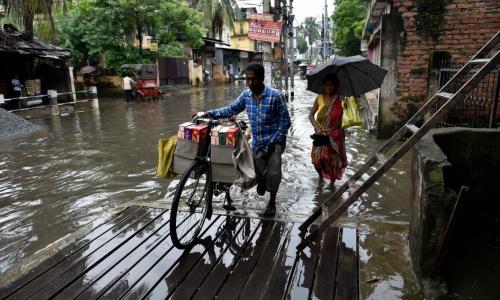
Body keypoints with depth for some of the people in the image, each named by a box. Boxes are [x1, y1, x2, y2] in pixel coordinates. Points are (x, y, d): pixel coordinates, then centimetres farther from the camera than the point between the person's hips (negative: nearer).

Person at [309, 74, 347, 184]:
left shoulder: (340, 100, -7)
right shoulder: (319, 98, -1)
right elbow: (311, 115, 3)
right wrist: (317, 128, -9)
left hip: (335, 135, -1)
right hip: (321, 134, 1)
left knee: (334, 160, 6)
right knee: (318, 159, -2)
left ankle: (332, 182, 28)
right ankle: (321, 177, 29)